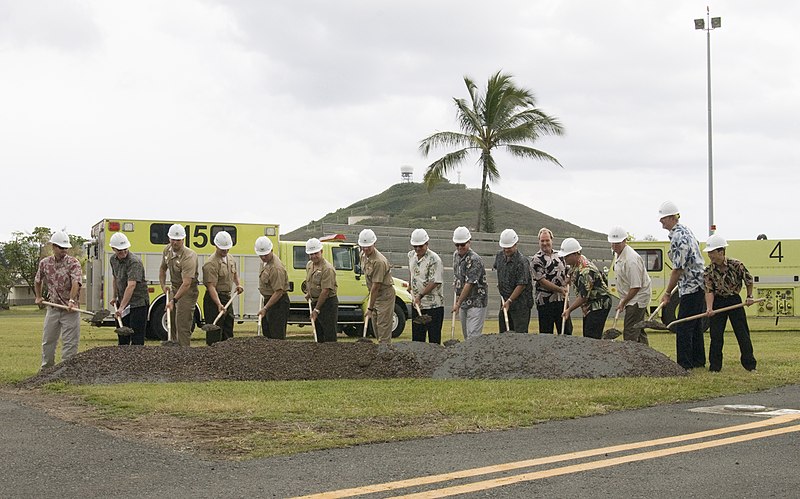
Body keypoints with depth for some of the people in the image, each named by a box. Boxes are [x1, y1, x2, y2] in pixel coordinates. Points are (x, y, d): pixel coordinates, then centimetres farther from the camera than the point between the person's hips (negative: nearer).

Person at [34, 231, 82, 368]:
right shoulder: (44, 263, 5)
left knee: (70, 342, -4)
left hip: (70, 309, -4)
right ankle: (46, 369, 26)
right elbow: (37, 281, 24)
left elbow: (75, 283, -25)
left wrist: (71, 300, -37)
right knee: (48, 341, 13)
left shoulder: (73, 263, -10)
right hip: (52, 308, 4)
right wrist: (38, 297, 22)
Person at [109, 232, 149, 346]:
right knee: (122, 338, 14)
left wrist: (122, 307, -37)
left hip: (138, 303, -8)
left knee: (137, 339, -8)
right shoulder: (113, 260, 5)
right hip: (123, 302, 8)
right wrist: (115, 297, 16)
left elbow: (131, 286, -32)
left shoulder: (134, 261, -23)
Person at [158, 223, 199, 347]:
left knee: (182, 326, -12)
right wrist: (163, 285, 5)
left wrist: (174, 300, -38)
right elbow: (163, 268, 18)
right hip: (174, 289, 8)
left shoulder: (189, 257, -27)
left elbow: (186, 283, -33)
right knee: (171, 323, 14)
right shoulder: (167, 250, -2)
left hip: (187, 292, -8)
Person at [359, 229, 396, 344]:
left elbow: (376, 287, -26)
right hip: (375, 296, 10)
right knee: (376, 329, 14)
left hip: (385, 296, -10)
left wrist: (370, 308, -24)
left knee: (384, 329, -10)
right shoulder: (365, 256, 4)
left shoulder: (379, 261, -27)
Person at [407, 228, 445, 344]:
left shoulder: (434, 259, -16)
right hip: (416, 304, 7)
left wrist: (421, 295, -24)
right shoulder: (411, 255, 7)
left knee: (434, 338, -3)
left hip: (433, 305, -7)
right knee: (416, 338, 10)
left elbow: (435, 282, -20)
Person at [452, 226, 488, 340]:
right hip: (463, 302, 8)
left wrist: (458, 303, -17)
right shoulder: (456, 255, 8)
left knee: (473, 335, -12)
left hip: (476, 302, -8)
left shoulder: (474, 260, -19)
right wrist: (457, 297, 15)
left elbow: (469, 284, -20)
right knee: (465, 334, 11)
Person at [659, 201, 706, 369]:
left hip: (691, 287, -10)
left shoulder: (678, 238, -20)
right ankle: (699, 361, 22)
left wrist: (667, 293, -11)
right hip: (699, 285, 10)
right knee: (695, 325, 15)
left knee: (683, 327, -8)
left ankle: (685, 364, -6)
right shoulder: (685, 229, 11)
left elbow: (678, 270, -19)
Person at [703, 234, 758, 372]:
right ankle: (715, 367, 8)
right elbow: (709, 291, -15)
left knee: (743, 333, 2)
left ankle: (750, 364, 10)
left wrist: (749, 296, 6)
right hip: (718, 302, 1)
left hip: (735, 301, -1)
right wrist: (709, 308, -29)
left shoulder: (736, 265, -14)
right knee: (716, 335, 0)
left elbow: (749, 280, 2)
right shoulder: (708, 271, -10)